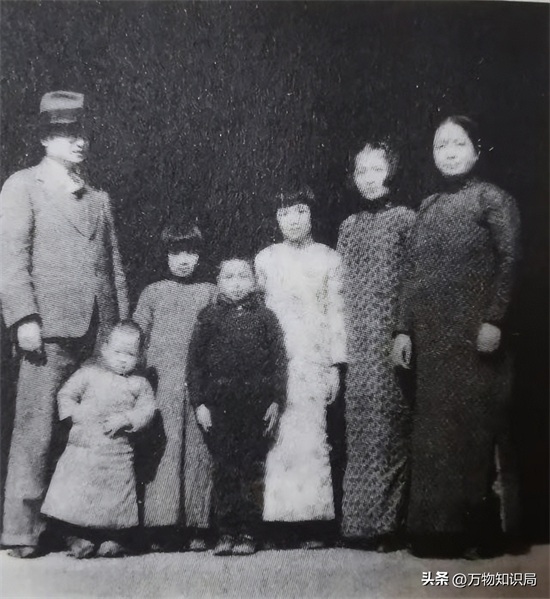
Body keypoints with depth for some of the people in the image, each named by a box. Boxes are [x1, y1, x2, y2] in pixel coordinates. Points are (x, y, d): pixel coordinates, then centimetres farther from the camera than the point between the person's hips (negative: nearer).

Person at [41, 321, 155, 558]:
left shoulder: (139, 384, 4)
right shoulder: (88, 373, 2)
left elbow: (147, 409, -2)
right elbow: (65, 395, 5)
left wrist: (124, 419, -15)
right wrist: (78, 415, -10)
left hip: (118, 451, 1)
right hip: (84, 446, 0)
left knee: (115, 497, 6)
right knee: (75, 494, -1)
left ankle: (113, 541, 23)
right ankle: (79, 539, 15)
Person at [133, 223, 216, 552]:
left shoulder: (210, 293, 11)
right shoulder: (153, 292, 11)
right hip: (161, 385, 0)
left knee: (198, 451, 0)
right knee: (161, 452, -3)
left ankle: (197, 527, 9)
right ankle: (161, 526, 5)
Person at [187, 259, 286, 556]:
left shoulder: (265, 317, 6)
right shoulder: (208, 317, 7)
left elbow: (279, 361, 5)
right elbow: (195, 362, 6)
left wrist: (275, 402, -2)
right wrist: (199, 403, -1)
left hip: (257, 403, 0)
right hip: (218, 404, 1)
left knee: (252, 468, 4)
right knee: (224, 469, 4)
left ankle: (249, 534, 15)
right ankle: (227, 533, 15)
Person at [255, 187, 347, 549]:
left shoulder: (330, 259, 7)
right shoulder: (265, 259, 11)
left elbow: (337, 314, 4)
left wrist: (336, 367, -1)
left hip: (314, 361, -1)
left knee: (310, 439, -6)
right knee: (277, 440, -2)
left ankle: (313, 524, 5)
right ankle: (282, 520, 8)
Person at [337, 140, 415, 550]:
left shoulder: (405, 218, 3)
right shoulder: (349, 226, 15)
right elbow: (341, 287, 13)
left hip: (392, 338, -4)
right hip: (358, 342, 4)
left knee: (388, 425, -3)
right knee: (360, 426, 4)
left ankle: (387, 521, 7)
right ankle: (362, 519, 14)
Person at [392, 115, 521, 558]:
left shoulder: (492, 197, 1)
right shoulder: (428, 207, 16)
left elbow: (510, 262, -7)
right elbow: (414, 273, 13)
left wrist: (495, 320, -16)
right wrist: (404, 328, 7)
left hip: (475, 332, -5)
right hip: (431, 336, 5)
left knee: (474, 424, -2)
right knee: (434, 428, 6)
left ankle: (479, 529, 11)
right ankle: (438, 527, 17)